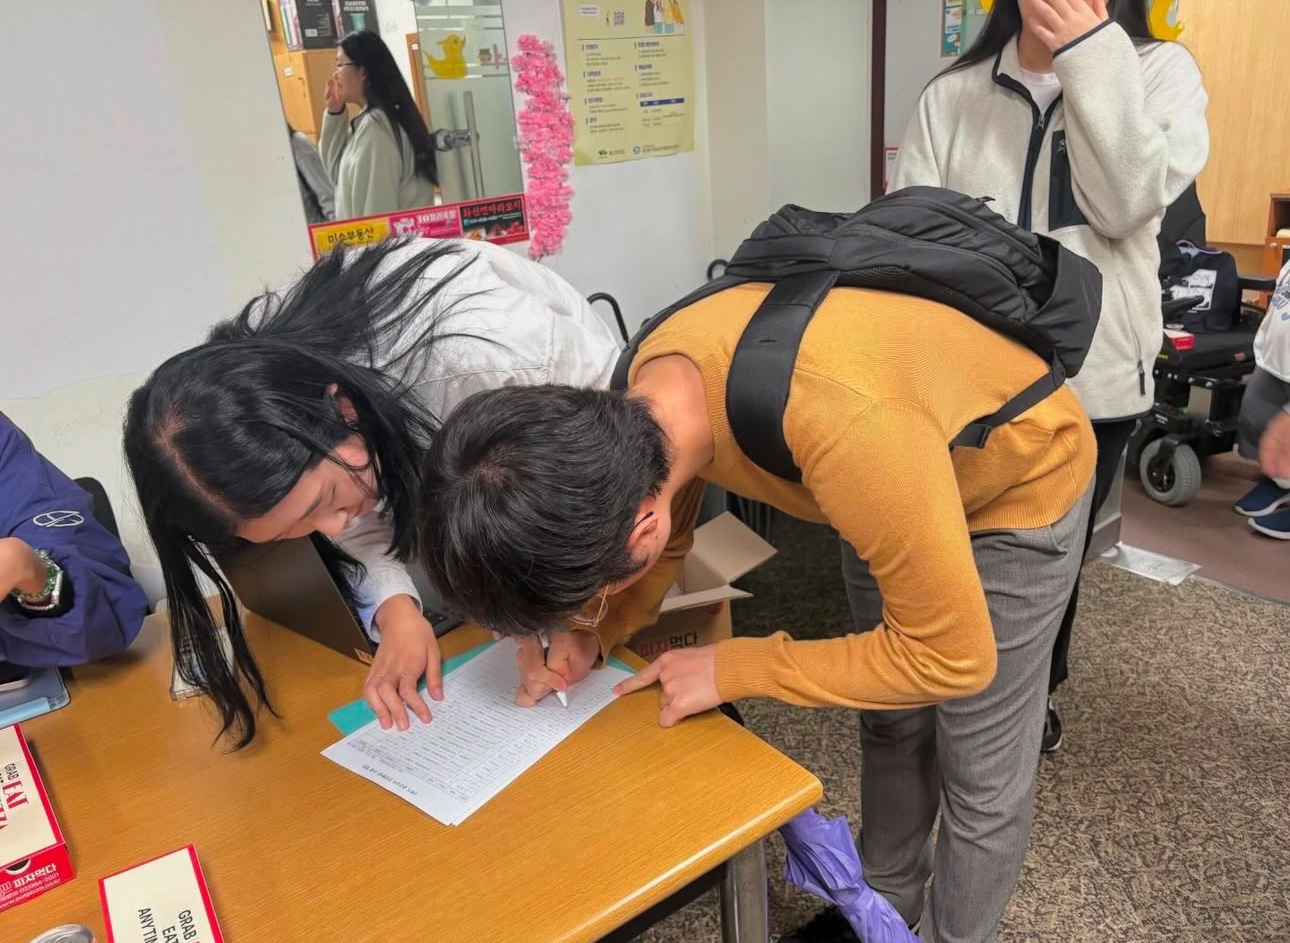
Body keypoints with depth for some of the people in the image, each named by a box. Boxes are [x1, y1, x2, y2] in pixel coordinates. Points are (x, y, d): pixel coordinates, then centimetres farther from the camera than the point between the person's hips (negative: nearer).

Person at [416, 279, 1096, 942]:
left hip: (1022, 483, -6)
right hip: (908, 476, 6)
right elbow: (671, 537, -3)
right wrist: (590, 636, -19)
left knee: (978, 777, 5)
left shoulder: (846, 428, -47)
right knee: (890, 724, 21)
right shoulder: (654, 381, -23)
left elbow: (953, 655, -34)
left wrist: (734, 670, -29)